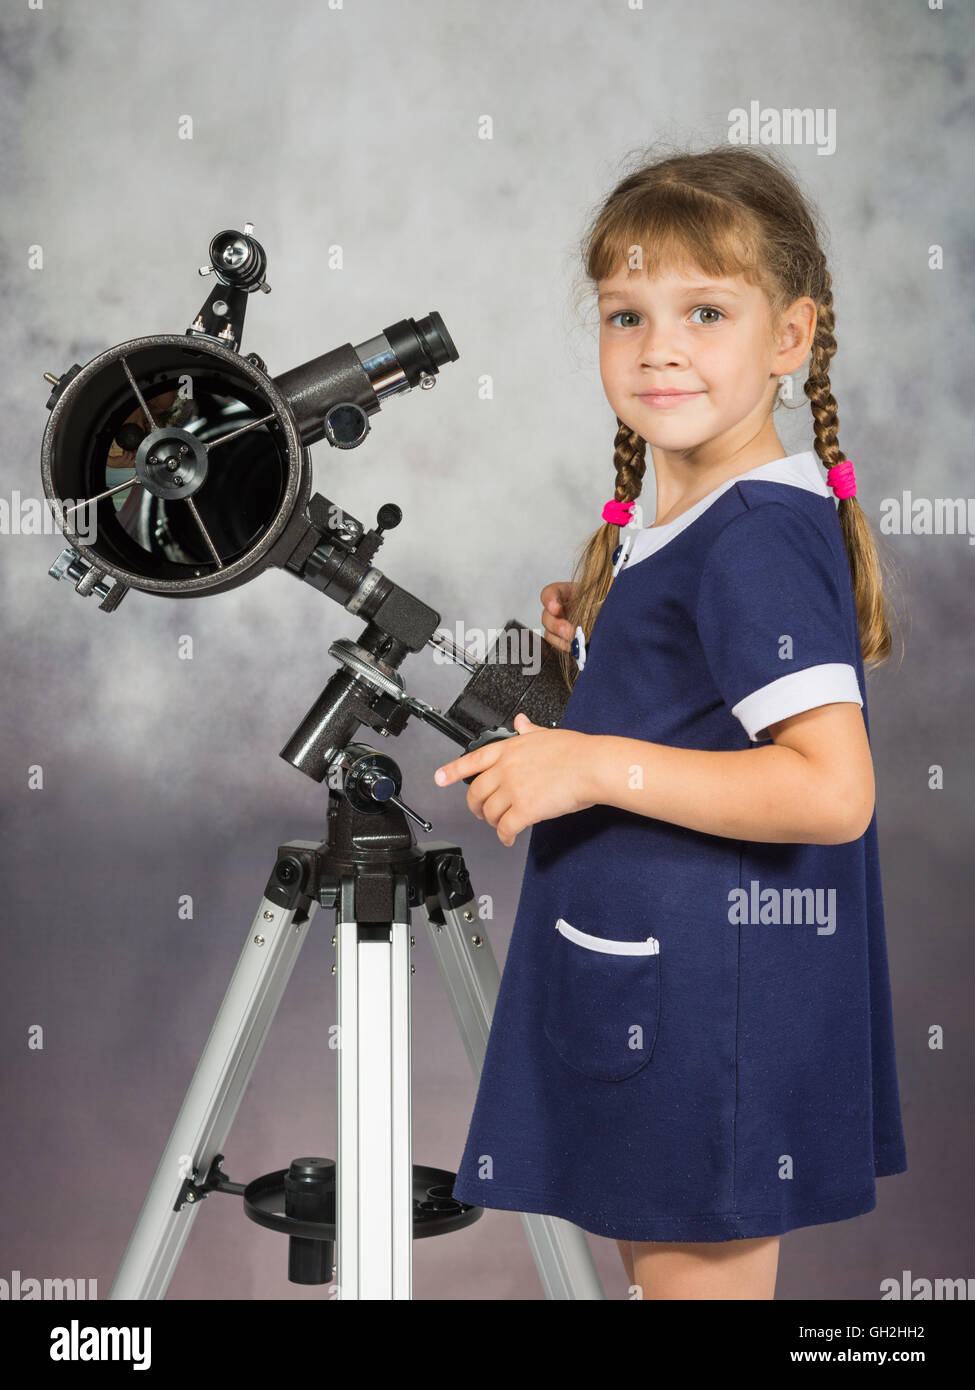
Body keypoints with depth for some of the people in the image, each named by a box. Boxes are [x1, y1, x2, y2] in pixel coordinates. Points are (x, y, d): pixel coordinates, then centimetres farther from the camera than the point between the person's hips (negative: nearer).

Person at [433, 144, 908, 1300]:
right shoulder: (669, 526, 9)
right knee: (649, 1257, 23)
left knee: (697, 1268, 4)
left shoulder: (760, 536, -21)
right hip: (644, 988, 10)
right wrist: (600, 652, 7)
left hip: (711, 1016, -10)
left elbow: (832, 789, -28)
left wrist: (599, 765, -27)